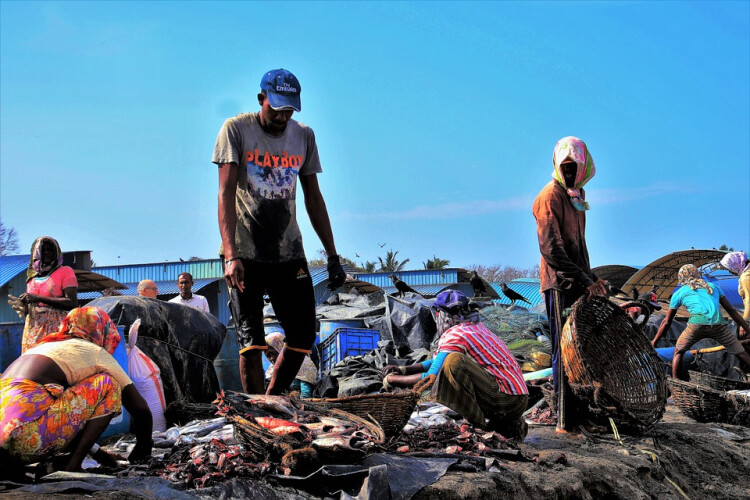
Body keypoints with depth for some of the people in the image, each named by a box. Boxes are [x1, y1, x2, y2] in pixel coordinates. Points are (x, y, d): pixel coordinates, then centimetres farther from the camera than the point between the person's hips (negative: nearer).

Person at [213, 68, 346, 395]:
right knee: (251, 341, -7)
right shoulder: (236, 130, -5)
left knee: (303, 337, 1)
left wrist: (332, 256, 9)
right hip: (245, 253, -4)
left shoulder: (304, 136, 7)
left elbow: (313, 198, 13)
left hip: (289, 253, 4)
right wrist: (230, 255, -25)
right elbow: (226, 194, -13)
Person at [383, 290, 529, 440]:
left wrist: (391, 380, -1)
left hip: (507, 401, -10)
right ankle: (510, 426, 13)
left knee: (454, 361, -22)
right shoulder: (476, 327, 19)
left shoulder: (455, 335, -10)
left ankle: (478, 422, -11)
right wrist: (403, 369, 18)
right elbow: (438, 361, 28)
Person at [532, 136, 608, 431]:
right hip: (559, 285, -9)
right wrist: (586, 281, -21)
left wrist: (591, 279, 13)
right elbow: (551, 250, -19)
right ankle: (563, 420, -7)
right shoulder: (550, 197, -11)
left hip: (578, 284, 9)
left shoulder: (576, 196, 18)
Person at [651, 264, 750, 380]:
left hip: (698, 323, -1)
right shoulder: (714, 287, 30)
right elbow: (732, 311, 29)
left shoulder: (679, 293, 24)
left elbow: (667, 322, 28)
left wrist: (654, 341, 37)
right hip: (719, 324, 2)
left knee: (678, 352, 20)